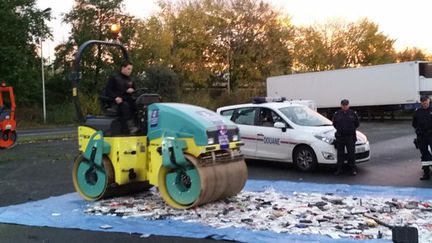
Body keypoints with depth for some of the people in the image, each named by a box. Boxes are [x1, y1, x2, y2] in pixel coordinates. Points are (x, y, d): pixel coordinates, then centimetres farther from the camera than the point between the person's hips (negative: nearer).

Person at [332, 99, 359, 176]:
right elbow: (334, 123, 17)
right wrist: (339, 129, 8)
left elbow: (357, 123, 13)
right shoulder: (337, 114, 7)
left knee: (351, 153, -1)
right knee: (340, 154, 5)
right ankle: (340, 169, 12)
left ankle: (352, 169, 6)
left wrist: (351, 129, 6)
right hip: (340, 137, 1)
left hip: (350, 137, -1)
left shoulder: (353, 114, 5)